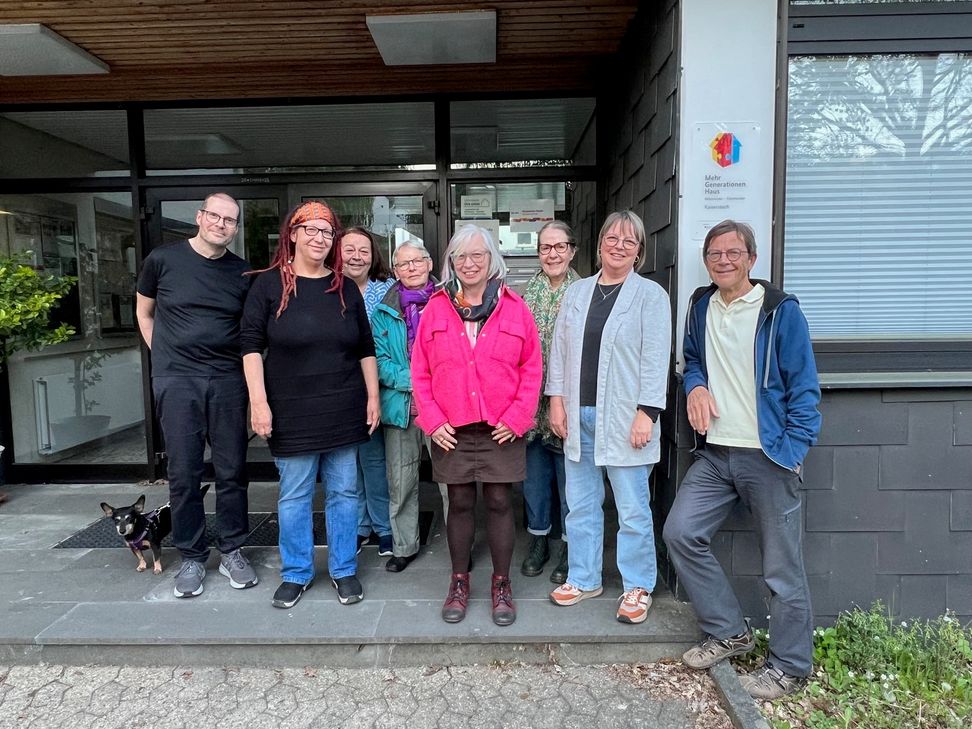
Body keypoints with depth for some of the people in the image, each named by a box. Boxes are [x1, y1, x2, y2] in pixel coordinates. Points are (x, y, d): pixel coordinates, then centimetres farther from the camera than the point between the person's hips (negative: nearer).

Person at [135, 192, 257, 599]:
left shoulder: (242, 273, 5)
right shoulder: (163, 260, 1)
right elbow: (144, 313, 12)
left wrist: (242, 368, 3)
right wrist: (167, 359, 7)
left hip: (228, 380, 2)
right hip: (177, 381, -1)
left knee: (232, 471, 6)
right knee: (183, 473, 4)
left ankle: (231, 552, 21)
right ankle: (191, 557, 19)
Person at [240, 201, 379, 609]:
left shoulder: (345, 288, 6)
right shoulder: (269, 284, -2)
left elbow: (365, 348, 9)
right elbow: (251, 346, -5)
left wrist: (373, 396, 3)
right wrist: (259, 401, -12)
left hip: (343, 410, 3)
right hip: (291, 411, -2)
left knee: (344, 492, 10)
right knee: (294, 495, 8)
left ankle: (344, 570, 26)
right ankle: (296, 573, 26)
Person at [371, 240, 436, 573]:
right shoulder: (384, 312, 7)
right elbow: (379, 360, 1)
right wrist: (411, 380, -14)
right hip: (400, 407, 2)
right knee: (401, 481, 9)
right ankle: (404, 546, 26)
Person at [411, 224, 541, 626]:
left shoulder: (514, 308, 1)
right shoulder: (436, 309, 4)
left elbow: (532, 369, 1)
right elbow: (420, 372, 4)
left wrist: (517, 417, -7)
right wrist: (432, 419, -4)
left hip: (501, 430, -1)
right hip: (451, 431, 1)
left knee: (499, 502, 6)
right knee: (460, 503, 10)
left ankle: (501, 584, 23)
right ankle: (459, 582, 27)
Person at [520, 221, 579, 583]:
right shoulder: (527, 294, 6)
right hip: (532, 402, 3)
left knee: (569, 478, 7)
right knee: (534, 475, 14)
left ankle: (569, 547, 24)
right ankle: (538, 541, 31)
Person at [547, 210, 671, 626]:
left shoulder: (650, 295, -2)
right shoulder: (577, 293, 11)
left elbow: (655, 359, -8)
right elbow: (559, 349, 11)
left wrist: (646, 413, -14)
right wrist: (556, 399, 4)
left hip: (624, 419, -4)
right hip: (578, 415, 5)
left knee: (632, 509, 4)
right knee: (580, 505, 14)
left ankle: (638, 587, 22)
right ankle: (584, 579, 30)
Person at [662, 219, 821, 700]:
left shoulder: (780, 310, -7)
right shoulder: (700, 306, 9)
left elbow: (803, 386, -6)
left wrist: (792, 448, -14)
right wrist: (695, 385, 0)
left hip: (767, 456, -5)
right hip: (714, 453, 5)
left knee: (782, 565, 3)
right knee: (680, 532, -1)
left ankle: (789, 665, 23)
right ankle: (728, 633, 18)